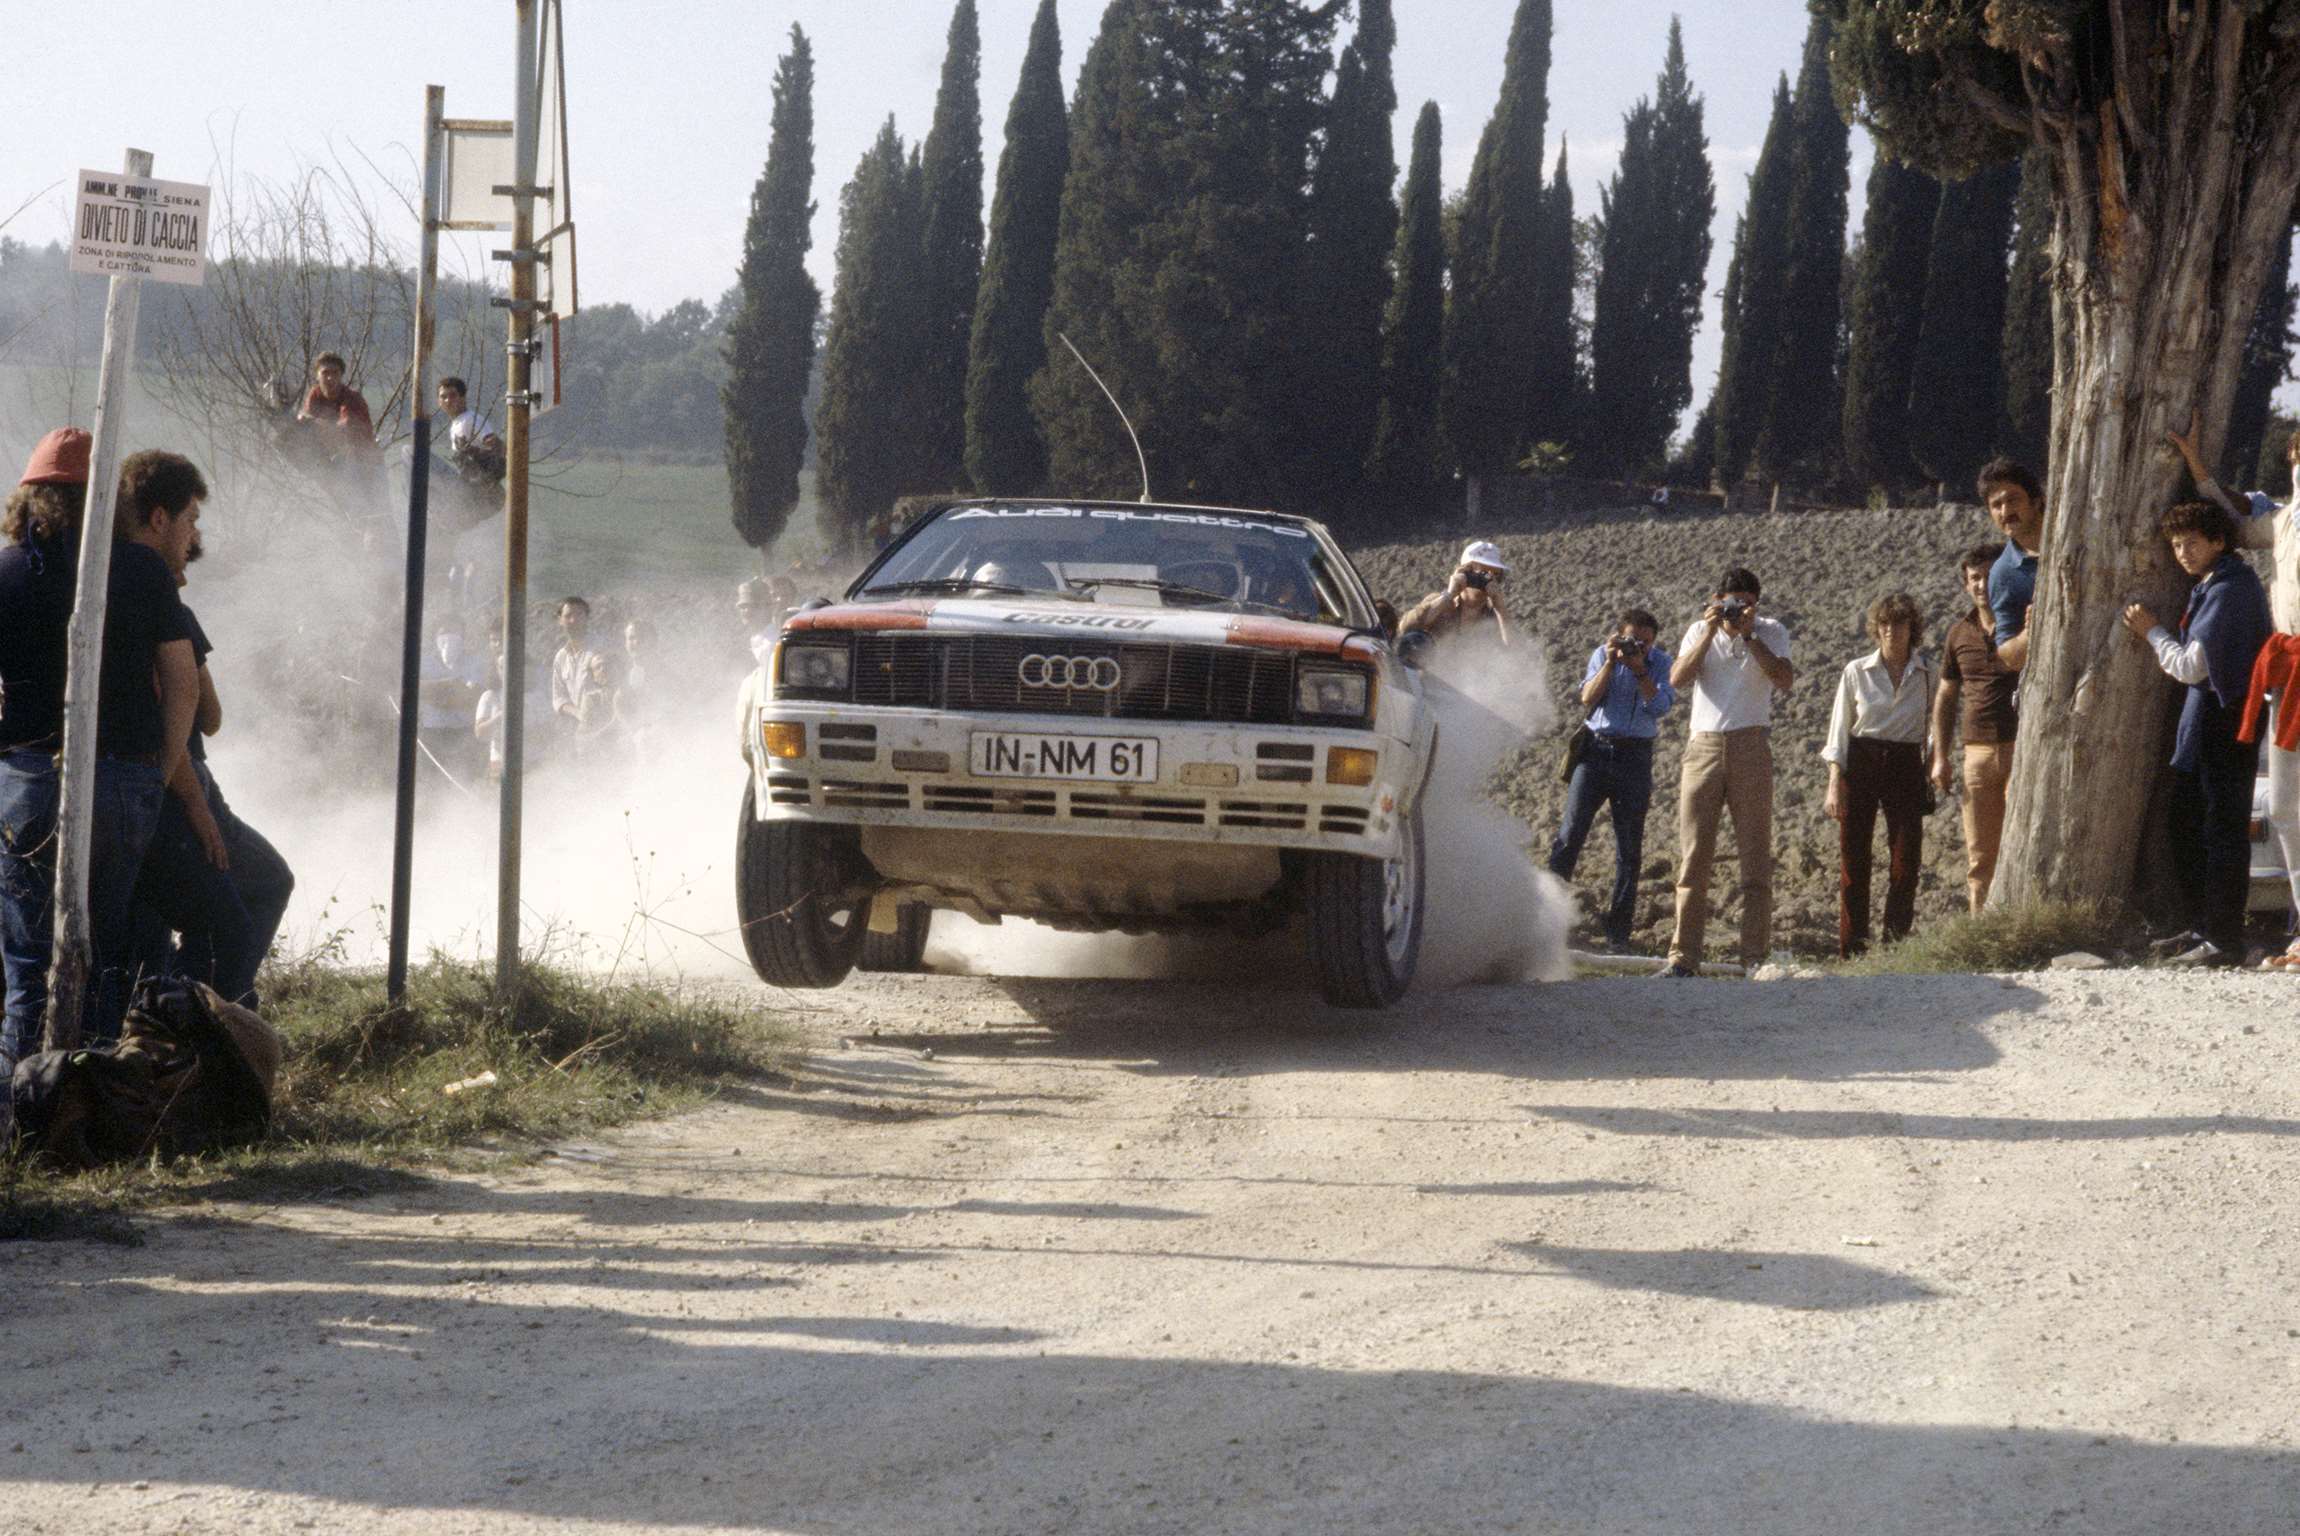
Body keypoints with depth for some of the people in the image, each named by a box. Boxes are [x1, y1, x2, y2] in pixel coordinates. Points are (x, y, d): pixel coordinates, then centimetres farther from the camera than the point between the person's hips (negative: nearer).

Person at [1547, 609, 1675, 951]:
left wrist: (1639, 668, -16)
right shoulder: (1602, 655, 6)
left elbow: (1660, 706, -11)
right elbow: (1588, 698, -6)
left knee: (1629, 848, 1)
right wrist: (1611, 663, -13)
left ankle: (1618, 932, 5)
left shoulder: (1661, 662, 3)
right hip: (1596, 749, 0)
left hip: (1635, 755, 0)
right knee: (1570, 832, -9)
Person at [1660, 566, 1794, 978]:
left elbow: (1784, 680, -12)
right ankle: (1683, 956, -1)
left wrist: (1749, 635, -15)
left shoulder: (1771, 632, 5)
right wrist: (1711, 631, -13)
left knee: (1756, 855, -3)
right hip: (1704, 745, 1)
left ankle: (1755, 955, -1)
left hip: (1750, 747, -1)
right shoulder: (1700, 631, 9)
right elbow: (1677, 679, -7)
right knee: (1693, 854, -2)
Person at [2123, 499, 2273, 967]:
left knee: (2222, 831, -8)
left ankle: (2223, 940, -7)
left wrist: (2151, 632, -3)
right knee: (2186, 823, 15)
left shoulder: (2229, 590, -17)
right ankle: (2202, 928, 23)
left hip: (2224, 721, -11)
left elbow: (2191, 666, -17)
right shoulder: (2210, 586, 16)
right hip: (2204, 719, 11)